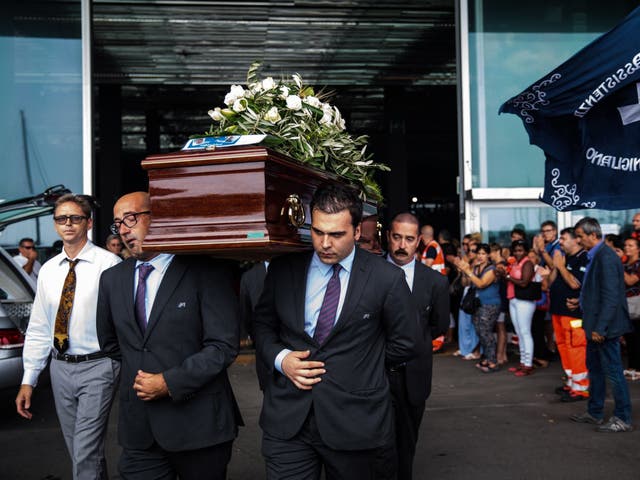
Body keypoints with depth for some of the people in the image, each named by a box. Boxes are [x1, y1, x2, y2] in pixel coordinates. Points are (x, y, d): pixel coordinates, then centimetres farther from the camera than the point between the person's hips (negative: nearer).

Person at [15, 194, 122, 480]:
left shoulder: (109, 265, -10)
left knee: (86, 453, -5)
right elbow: (38, 329, 11)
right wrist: (28, 380, 9)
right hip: (60, 368, 6)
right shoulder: (48, 270, 8)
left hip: (97, 367, -6)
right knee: (77, 450, 16)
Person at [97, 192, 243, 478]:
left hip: (198, 423, -4)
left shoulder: (205, 273, -8)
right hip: (137, 426, 4)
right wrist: (139, 370, 11)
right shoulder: (112, 279, 8)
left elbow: (223, 345, -13)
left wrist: (170, 382, -15)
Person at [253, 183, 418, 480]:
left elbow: (404, 344, 2)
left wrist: (356, 369, 3)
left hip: (354, 421, -2)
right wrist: (280, 358, -7)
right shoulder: (283, 269, 1)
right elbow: (263, 325, 12)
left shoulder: (387, 279, -7)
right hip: (287, 418, 2)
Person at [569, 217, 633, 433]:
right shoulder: (595, 256, 11)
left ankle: (623, 419, 10)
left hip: (605, 327, -11)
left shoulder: (606, 257, -20)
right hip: (596, 325, 11)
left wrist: (600, 327, -24)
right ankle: (594, 413, 31)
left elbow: (610, 296, -24)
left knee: (613, 371, -1)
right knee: (594, 368, 19)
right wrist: (581, 302, 15)